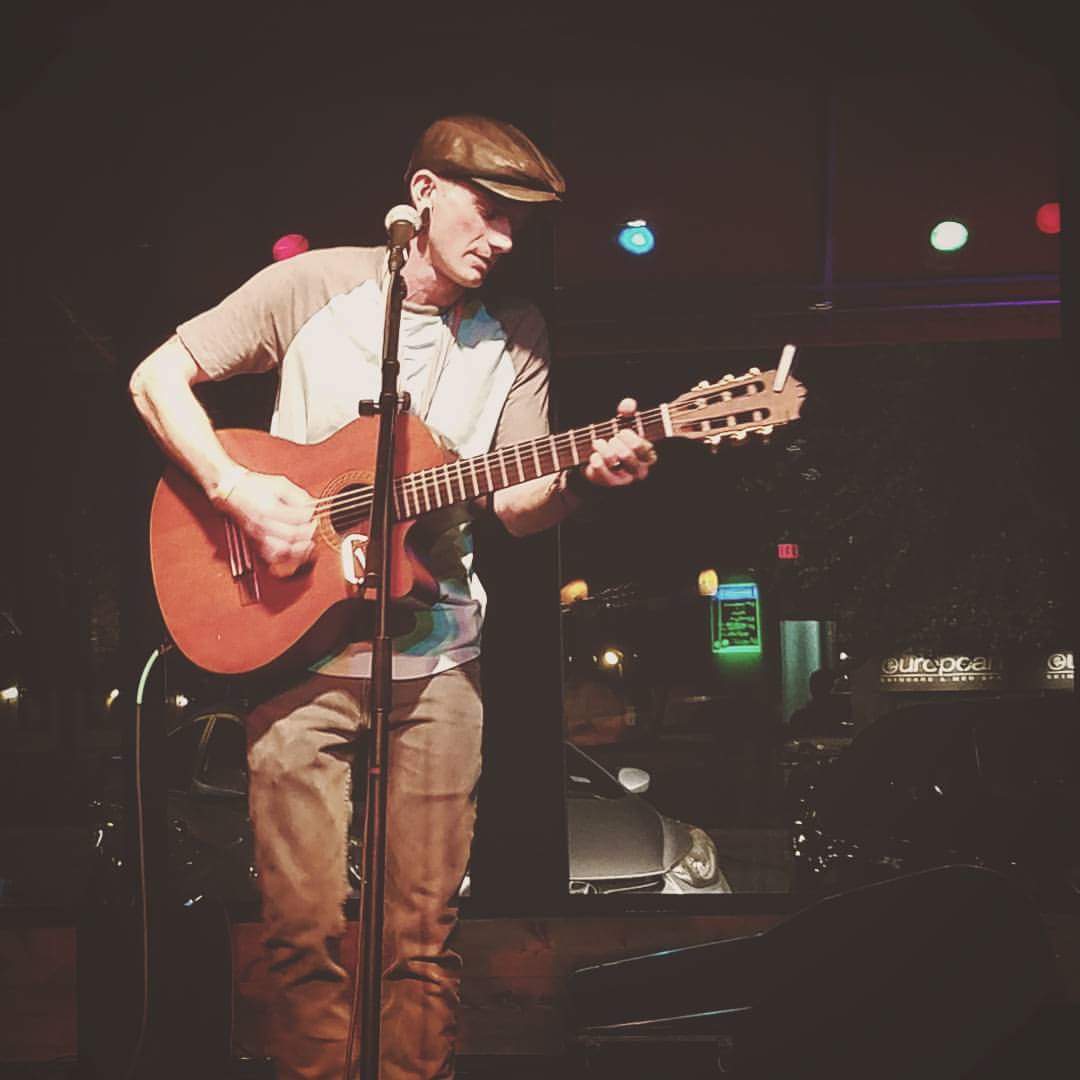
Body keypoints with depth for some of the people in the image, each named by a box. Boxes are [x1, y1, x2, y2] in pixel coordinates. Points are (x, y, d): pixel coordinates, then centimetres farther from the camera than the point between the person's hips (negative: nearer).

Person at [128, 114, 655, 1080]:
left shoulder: (516, 336, 7)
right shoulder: (315, 285, -1)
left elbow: (518, 506, 2)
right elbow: (158, 375, 0)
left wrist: (587, 477, -19)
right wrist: (238, 493, -13)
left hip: (436, 655, 3)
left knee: (422, 935, 4)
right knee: (308, 929, -1)